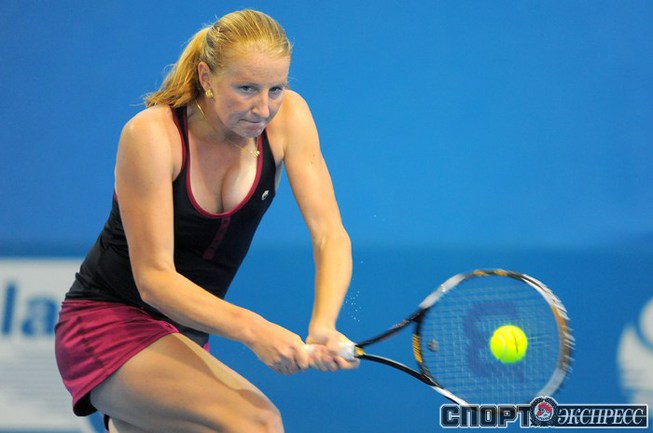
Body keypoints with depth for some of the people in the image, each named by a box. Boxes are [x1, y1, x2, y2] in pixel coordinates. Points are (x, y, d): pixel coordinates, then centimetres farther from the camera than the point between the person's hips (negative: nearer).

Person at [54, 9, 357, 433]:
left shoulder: (289, 116, -9)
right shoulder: (152, 134, -21)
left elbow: (330, 234, -13)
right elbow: (153, 277, -23)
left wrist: (323, 326, -32)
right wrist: (252, 328, -37)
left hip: (185, 336, 6)